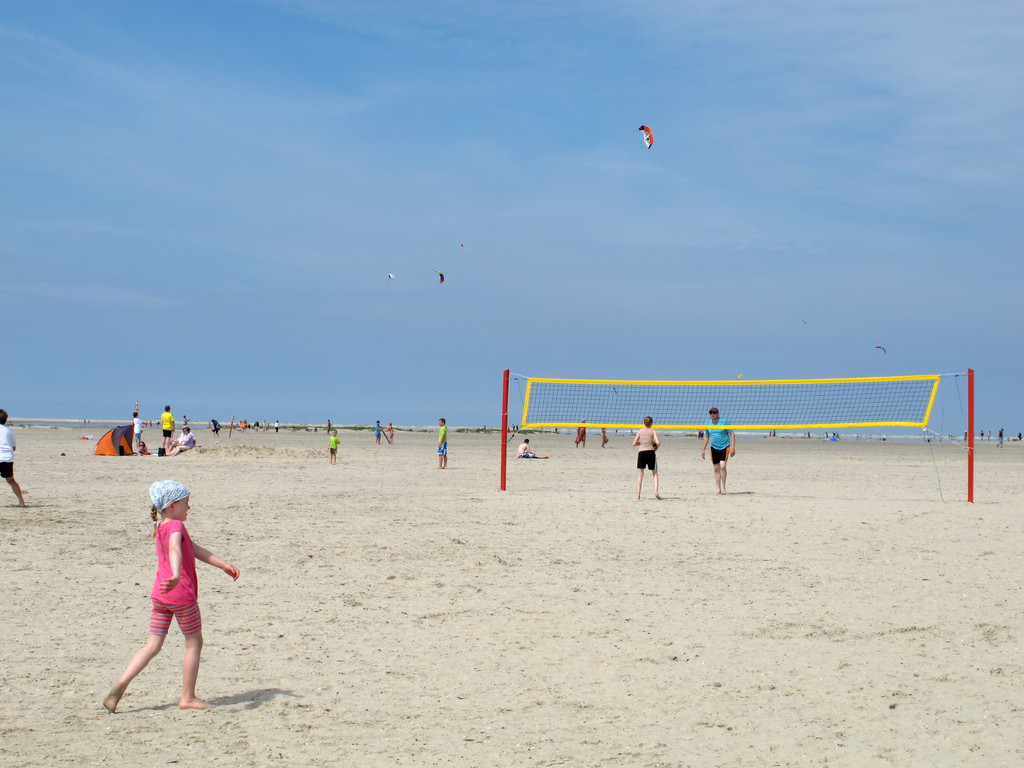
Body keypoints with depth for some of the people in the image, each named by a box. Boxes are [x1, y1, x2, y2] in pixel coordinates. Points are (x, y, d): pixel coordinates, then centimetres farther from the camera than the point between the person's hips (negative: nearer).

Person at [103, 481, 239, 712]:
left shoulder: (161, 528, 15)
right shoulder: (176, 526, -13)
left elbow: (196, 550, 20)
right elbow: (175, 550, -35)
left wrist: (224, 565, 23)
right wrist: (176, 576, -53)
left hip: (160, 595, 8)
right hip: (182, 595, -8)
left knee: (153, 645, 9)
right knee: (194, 643, 9)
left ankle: (121, 684, -7)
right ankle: (188, 697, 14)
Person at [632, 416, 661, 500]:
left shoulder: (640, 431, 11)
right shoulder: (653, 431, 5)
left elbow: (634, 443, 9)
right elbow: (658, 443, -8)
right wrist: (656, 448, 12)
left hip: (641, 452, 2)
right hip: (651, 451, -2)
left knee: (640, 475, 7)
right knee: (655, 473, 13)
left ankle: (638, 495, 0)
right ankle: (656, 492, -3)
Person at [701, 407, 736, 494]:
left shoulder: (724, 421, -8)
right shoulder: (708, 423, 5)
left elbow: (732, 434, -4)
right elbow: (706, 437, 16)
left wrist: (733, 447, -12)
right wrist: (703, 449, 13)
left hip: (725, 447, -4)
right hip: (714, 448, 4)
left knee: (722, 466, -16)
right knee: (716, 468, 4)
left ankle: (723, 487, -7)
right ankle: (718, 489, 9)